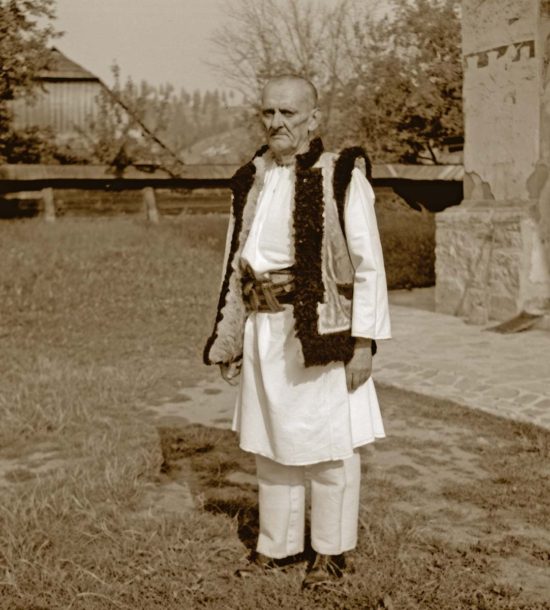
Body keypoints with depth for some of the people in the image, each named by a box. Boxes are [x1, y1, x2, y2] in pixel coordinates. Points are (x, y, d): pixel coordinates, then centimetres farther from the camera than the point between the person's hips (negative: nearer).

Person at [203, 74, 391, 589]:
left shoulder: (342, 178, -8)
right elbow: (236, 264, 12)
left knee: (326, 445, 5)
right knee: (269, 441, 14)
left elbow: (368, 266, -8)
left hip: (319, 331, -5)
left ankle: (331, 551, 23)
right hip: (262, 330, 6)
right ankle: (276, 544, 30)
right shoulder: (251, 182, 8)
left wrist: (364, 340, -12)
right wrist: (230, 337, 10)